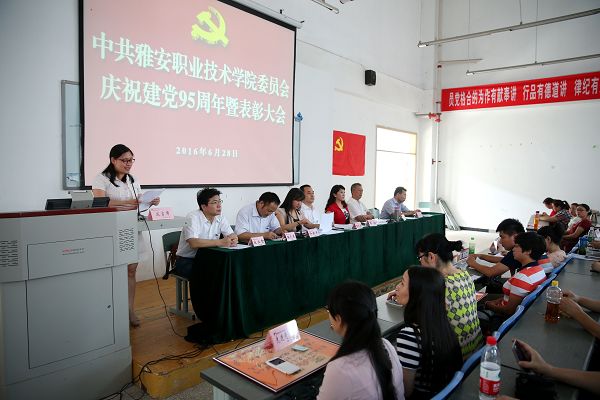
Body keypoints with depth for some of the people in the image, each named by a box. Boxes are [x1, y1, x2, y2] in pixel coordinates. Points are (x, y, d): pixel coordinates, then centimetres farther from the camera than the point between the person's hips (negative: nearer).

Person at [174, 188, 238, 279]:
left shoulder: (220, 218, 2)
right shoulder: (192, 218, -16)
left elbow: (232, 235, -1)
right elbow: (193, 243, -30)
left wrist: (232, 239, -26)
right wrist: (220, 242, -31)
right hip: (187, 261, -6)